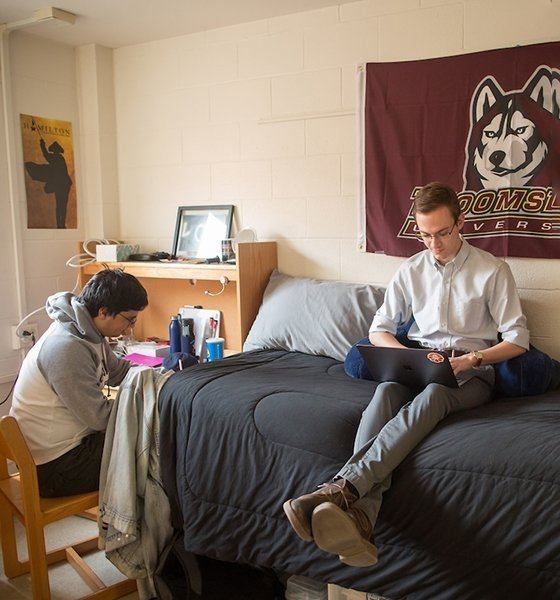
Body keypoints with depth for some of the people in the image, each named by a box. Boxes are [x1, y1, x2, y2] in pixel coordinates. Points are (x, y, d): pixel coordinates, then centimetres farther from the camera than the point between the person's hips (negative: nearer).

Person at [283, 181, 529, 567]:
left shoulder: (493, 271, 2)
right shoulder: (411, 271, 11)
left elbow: (518, 339, 0)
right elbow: (379, 330, 13)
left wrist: (472, 359, -17)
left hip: (472, 373, -2)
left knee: (432, 395, -39)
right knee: (387, 390, -35)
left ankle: (341, 488, -55)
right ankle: (360, 514, -55)